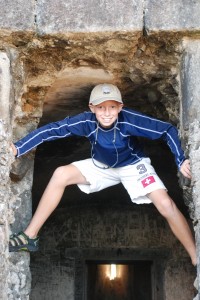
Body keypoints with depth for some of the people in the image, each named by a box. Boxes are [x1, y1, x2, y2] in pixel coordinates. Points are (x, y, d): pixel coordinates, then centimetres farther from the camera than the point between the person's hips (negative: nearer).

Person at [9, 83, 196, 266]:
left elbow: (168, 130, -30)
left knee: (166, 206, -23)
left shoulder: (130, 120, -34)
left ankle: (196, 258, -5)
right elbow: (51, 130, -25)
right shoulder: (87, 120, -27)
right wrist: (18, 148, -35)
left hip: (134, 166, -3)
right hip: (102, 166, 3)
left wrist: (181, 160, -41)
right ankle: (30, 236, -5)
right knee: (61, 175, -15)